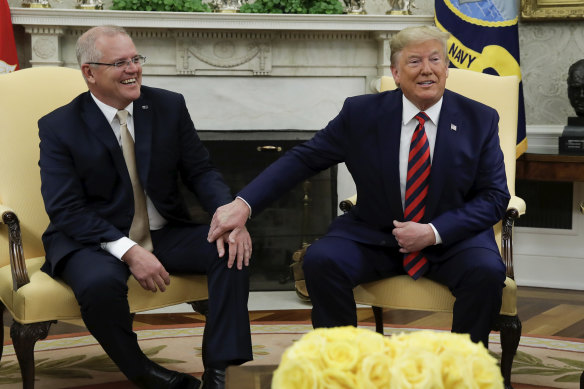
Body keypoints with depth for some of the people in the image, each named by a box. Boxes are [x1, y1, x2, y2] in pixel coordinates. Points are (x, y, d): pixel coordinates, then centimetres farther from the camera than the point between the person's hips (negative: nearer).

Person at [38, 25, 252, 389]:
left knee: (233, 249, -20)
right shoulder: (59, 127, -7)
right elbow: (66, 209, -13)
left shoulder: (170, 106, 3)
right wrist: (128, 251, -27)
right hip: (94, 240, -4)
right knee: (100, 282, -37)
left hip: (166, 233, 4)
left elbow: (201, 171, 4)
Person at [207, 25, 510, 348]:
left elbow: (495, 197, -3)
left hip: (451, 236, 0)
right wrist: (244, 203, -13)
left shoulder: (480, 120, -2)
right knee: (321, 260, -26)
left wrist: (434, 233, -18)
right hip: (373, 236, 1)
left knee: (486, 271, -31)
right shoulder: (361, 113, -2)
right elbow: (303, 159, -1)